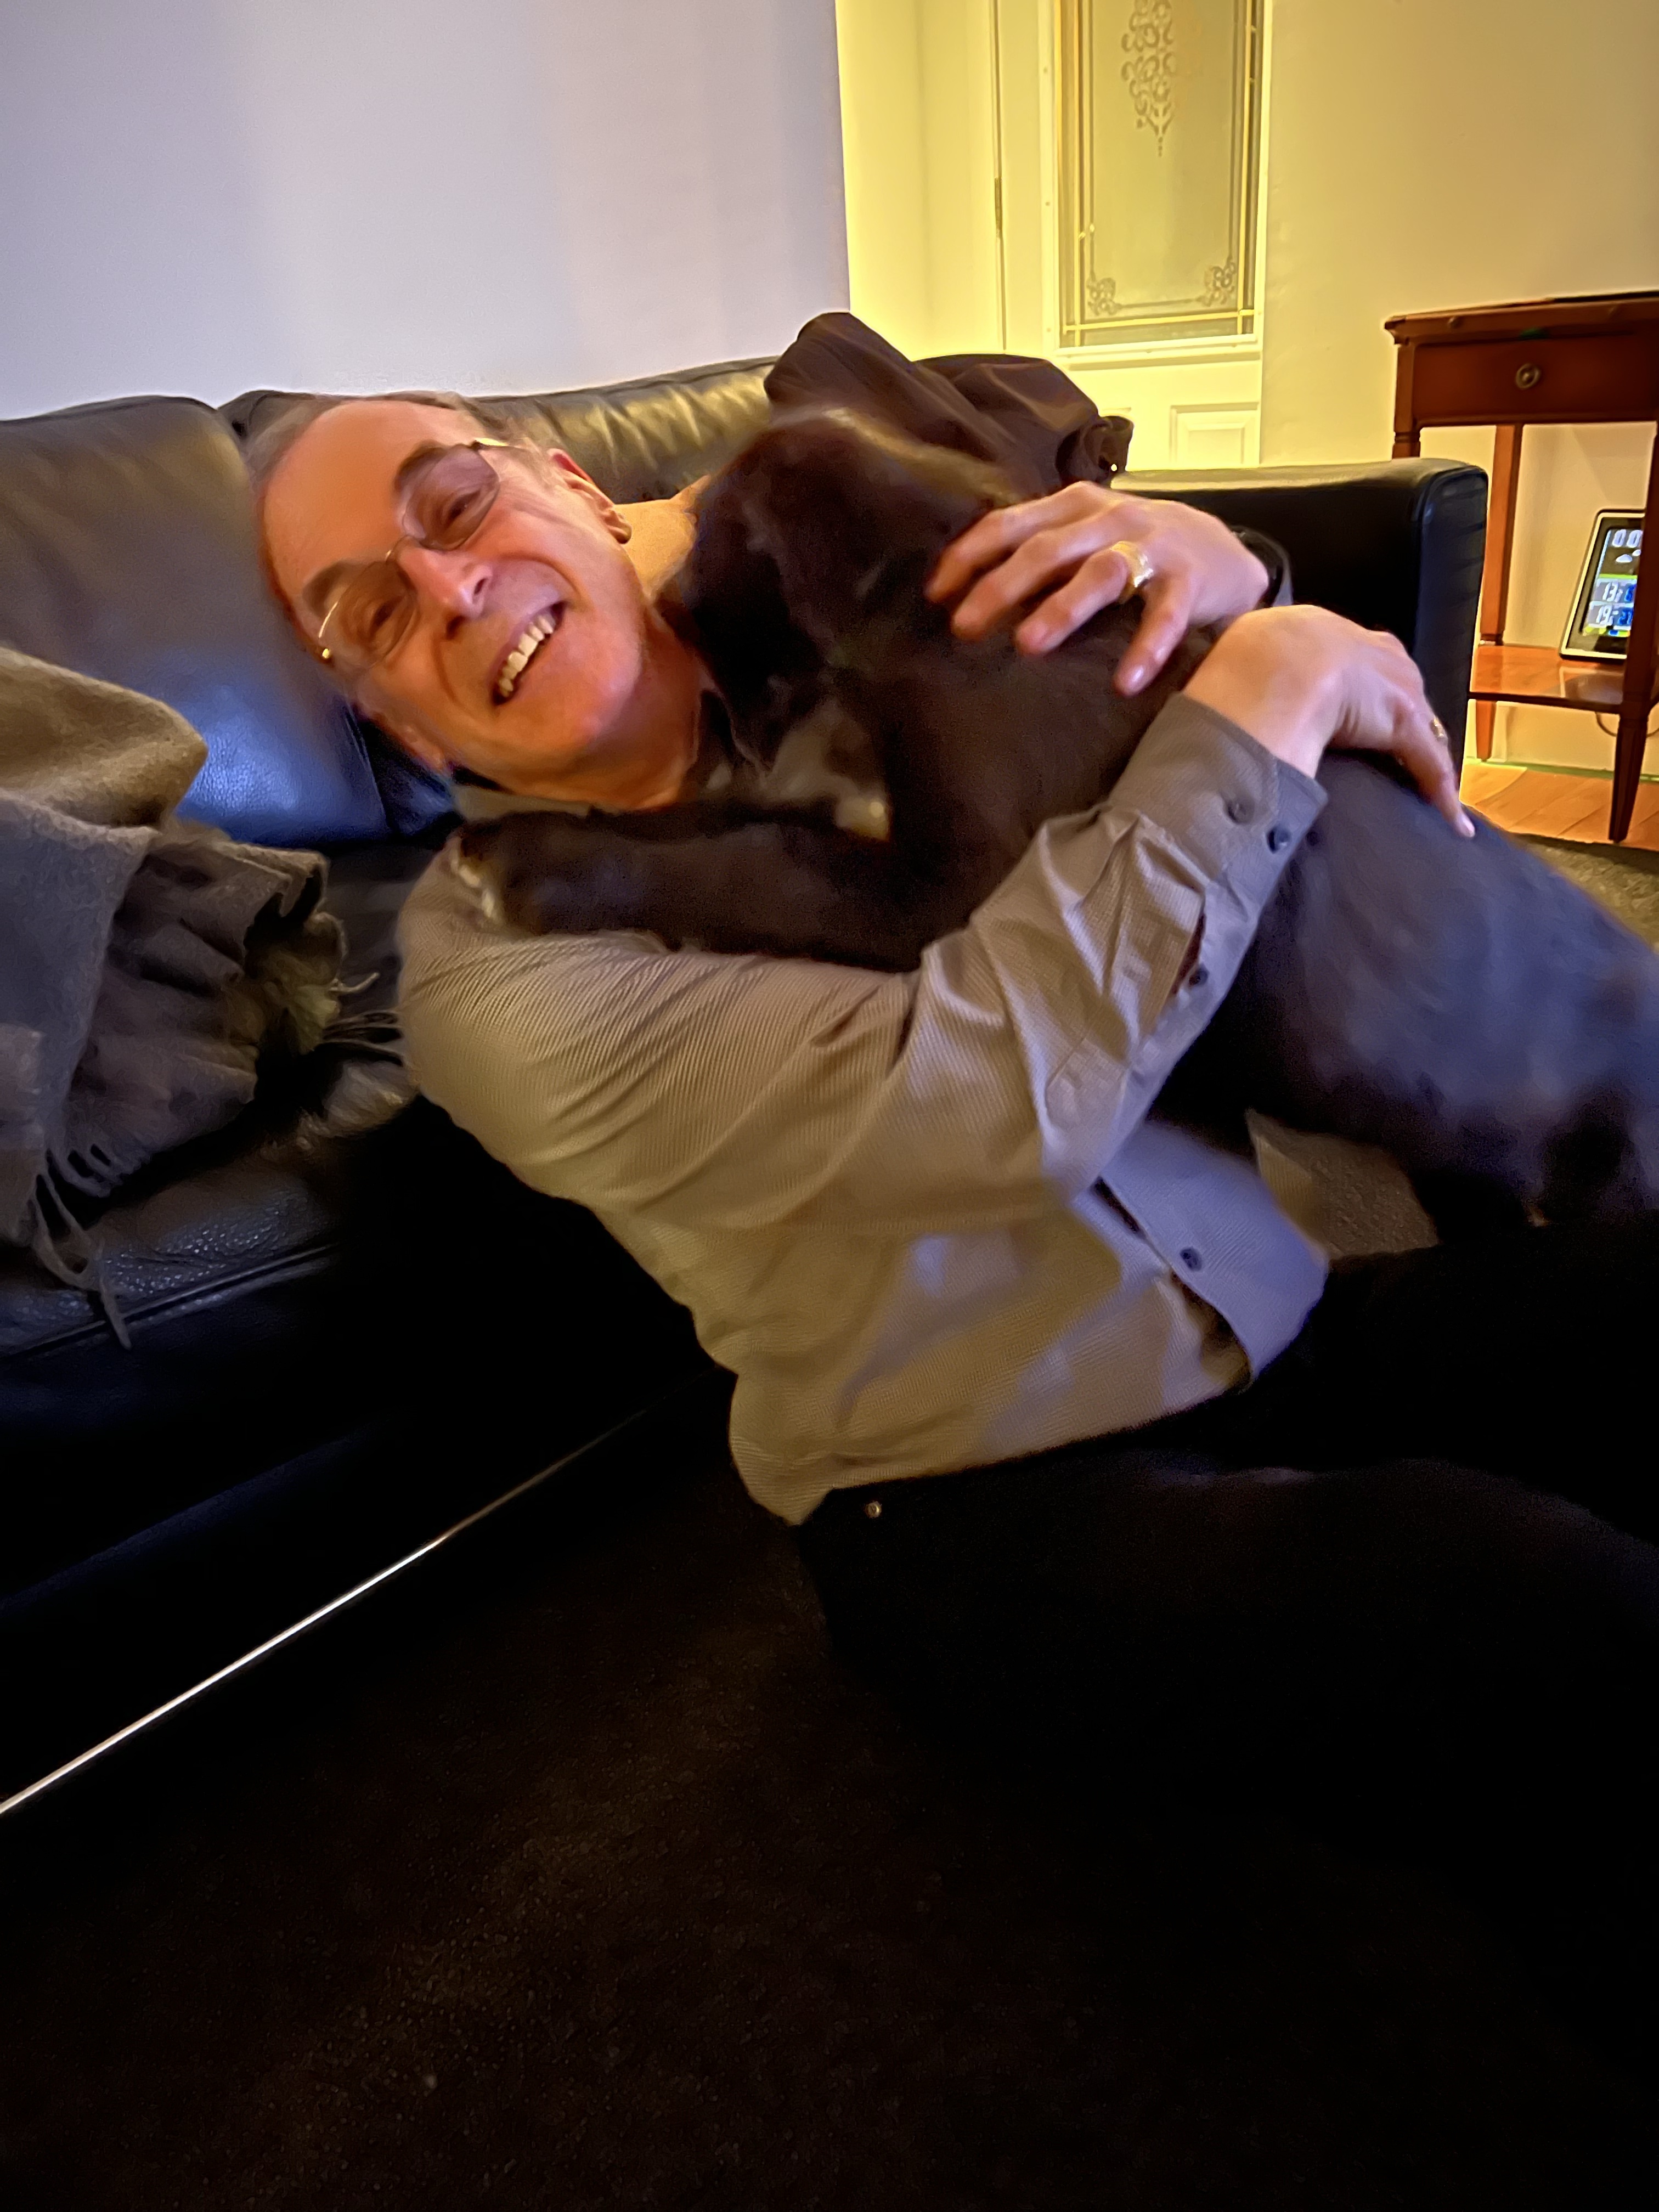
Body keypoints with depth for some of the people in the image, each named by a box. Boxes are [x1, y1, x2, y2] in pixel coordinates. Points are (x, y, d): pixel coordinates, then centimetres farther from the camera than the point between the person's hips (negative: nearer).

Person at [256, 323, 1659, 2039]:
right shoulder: (496, 967, -10)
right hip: (998, 1503, -6)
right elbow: (1006, 1090, -23)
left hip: (1285, 1327, 6)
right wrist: (1273, 687, -15)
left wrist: (1203, 558, -5)